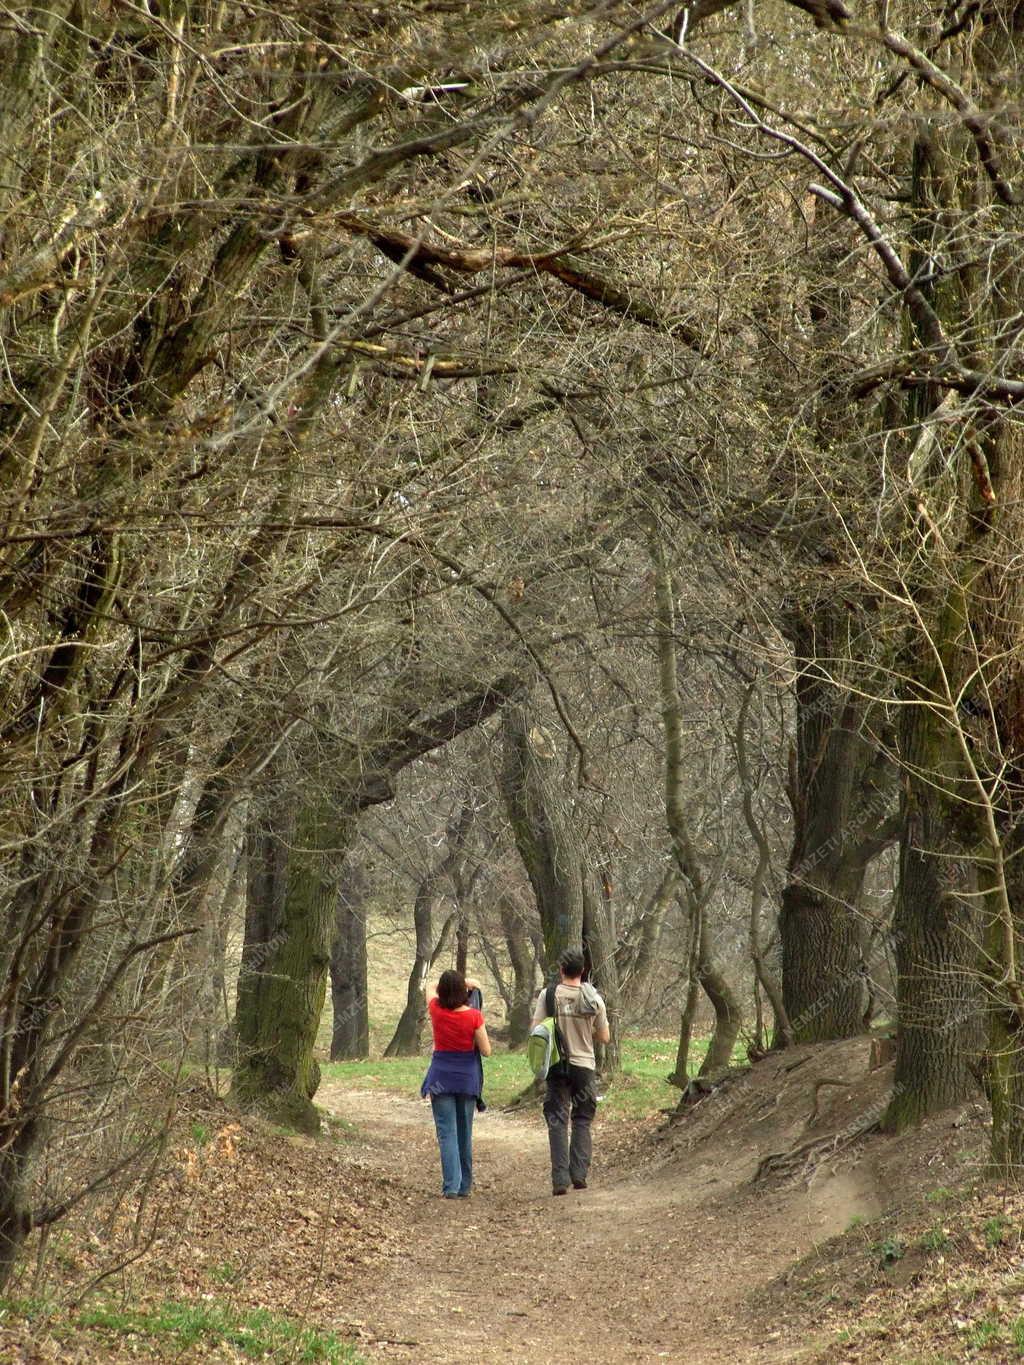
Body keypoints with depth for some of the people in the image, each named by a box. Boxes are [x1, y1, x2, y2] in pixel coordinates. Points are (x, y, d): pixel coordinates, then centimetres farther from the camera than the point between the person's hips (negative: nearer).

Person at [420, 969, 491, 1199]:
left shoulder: (436, 1010, -6)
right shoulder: (473, 1017, -12)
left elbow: (431, 989, 17)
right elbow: (486, 1051, -7)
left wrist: (463, 982, 17)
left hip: (441, 1077, 0)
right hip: (467, 1077, 0)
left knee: (447, 1133, -2)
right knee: (465, 1134, 13)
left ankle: (451, 1186, -14)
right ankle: (464, 1186, 20)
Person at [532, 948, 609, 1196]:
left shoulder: (548, 995, -7)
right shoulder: (593, 999, -4)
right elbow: (604, 1037, 4)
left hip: (557, 1066, -1)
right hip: (584, 1065, 1)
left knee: (557, 1121, 3)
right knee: (582, 1121, 14)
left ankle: (560, 1178, -4)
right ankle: (579, 1175, 9)